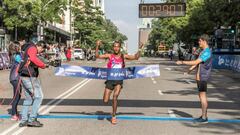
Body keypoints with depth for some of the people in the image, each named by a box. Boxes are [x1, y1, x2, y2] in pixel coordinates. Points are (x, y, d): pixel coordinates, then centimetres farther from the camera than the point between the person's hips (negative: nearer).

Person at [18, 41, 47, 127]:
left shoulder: (28, 49, 21)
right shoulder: (32, 48, -10)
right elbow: (33, 59, -31)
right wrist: (43, 65, -24)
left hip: (24, 76, 10)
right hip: (29, 77, -10)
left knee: (28, 99, 15)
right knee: (38, 97, -5)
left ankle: (23, 121, 15)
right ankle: (32, 119, -5)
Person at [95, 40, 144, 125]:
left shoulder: (123, 56, 4)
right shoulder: (109, 56, 2)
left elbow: (136, 57, -1)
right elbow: (97, 56, -5)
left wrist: (139, 49, -15)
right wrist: (97, 46, -18)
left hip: (119, 80, -1)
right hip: (110, 80, 1)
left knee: (115, 97, -16)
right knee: (105, 101, -3)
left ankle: (113, 116, 3)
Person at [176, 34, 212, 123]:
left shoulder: (207, 52, -17)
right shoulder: (203, 51, 15)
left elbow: (195, 62, -21)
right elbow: (197, 63, 21)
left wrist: (182, 62, -17)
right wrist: (190, 69, 15)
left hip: (203, 77, -10)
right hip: (199, 77, 10)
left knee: (203, 96, -6)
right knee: (201, 95, 13)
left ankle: (204, 117, -1)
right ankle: (204, 115, 21)